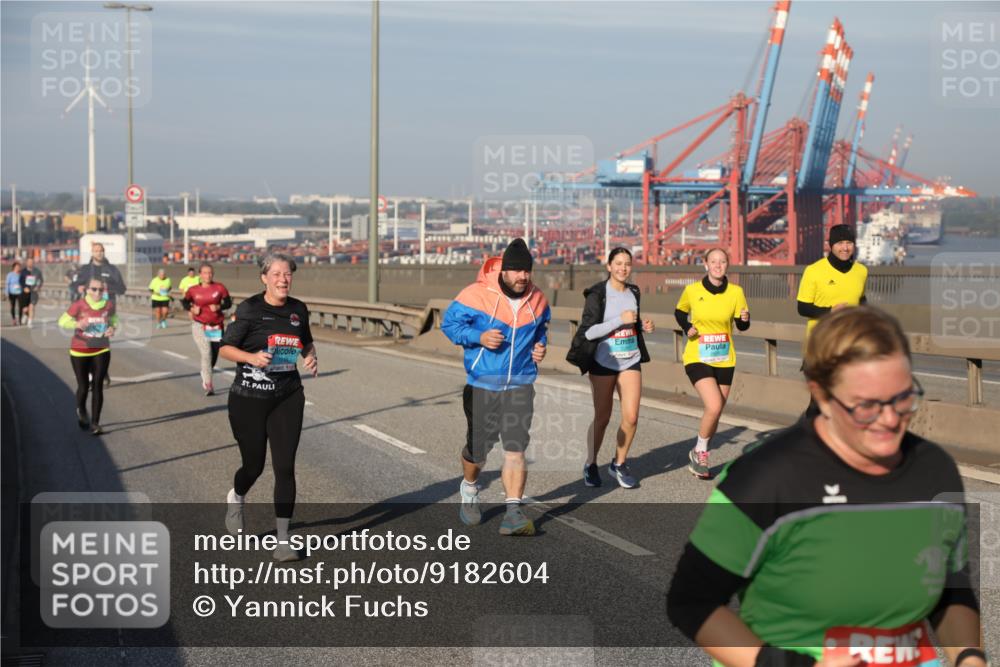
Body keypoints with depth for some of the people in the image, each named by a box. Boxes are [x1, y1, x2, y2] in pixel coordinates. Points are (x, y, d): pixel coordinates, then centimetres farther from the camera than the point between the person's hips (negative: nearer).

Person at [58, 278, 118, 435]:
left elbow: (114, 319, 14)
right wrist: (77, 324, -24)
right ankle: (81, 411, 38)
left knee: (98, 386, -5)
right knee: (83, 386, 5)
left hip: (101, 351, 1)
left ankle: (95, 423, 2)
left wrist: (113, 328, -8)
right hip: (80, 351, -1)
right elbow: (62, 321, -6)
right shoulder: (79, 305, -13)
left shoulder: (109, 305, -5)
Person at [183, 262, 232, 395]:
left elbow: (228, 302, 0)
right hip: (200, 326, -2)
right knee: (206, 354, -15)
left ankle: (205, 376, 39)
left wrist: (219, 307, -19)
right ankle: (208, 385, -10)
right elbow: (185, 302, 11)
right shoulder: (193, 290, -3)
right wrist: (191, 308, -8)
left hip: (217, 327, 2)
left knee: (214, 355, 11)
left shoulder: (219, 287, -4)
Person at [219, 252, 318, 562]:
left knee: (285, 467, -3)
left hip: (288, 397, 3)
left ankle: (282, 539, 6)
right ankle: (236, 498, 46)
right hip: (249, 397, -3)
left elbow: (307, 342, 20)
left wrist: (311, 357, -2)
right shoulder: (249, 309, -10)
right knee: (254, 465, 9)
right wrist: (253, 357, -25)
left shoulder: (299, 310, 3)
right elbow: (225, 348, -8)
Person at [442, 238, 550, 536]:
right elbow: (449, 322, -6)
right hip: (482, 385, -2)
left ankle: (513, 512, -9)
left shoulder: (537, 300, 3)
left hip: (520, 385, 2)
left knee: (515, 448, -11)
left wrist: (540, 346, 3)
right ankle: (469, 490, 43)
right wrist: (478, 336, -20)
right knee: (477, 449, 12)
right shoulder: (476, 294, -13)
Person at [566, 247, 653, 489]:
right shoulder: (597, 294, -9)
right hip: (603, 362, -4)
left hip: (630, 362, 4)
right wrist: (620, 320, -22)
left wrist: (643, 326, 3)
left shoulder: (633, 292, 8)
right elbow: (588, 331, -17)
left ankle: (619, 463, 14)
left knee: (631, 417, -7)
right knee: (602, 418, 4)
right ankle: (591, 465, 26)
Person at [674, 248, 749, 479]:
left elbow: (742, 326, 4)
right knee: (714, 406, -21)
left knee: (715, 412, 11)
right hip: (698, 358, -3)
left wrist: (745, 319, -19)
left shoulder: (736, 292, -4)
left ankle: (700, 458, 31)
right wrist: (687, 328, -7)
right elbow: (680, 312, 12)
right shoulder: (692, 290, -7)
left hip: (724, 360, 3)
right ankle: (699, 452, 3)